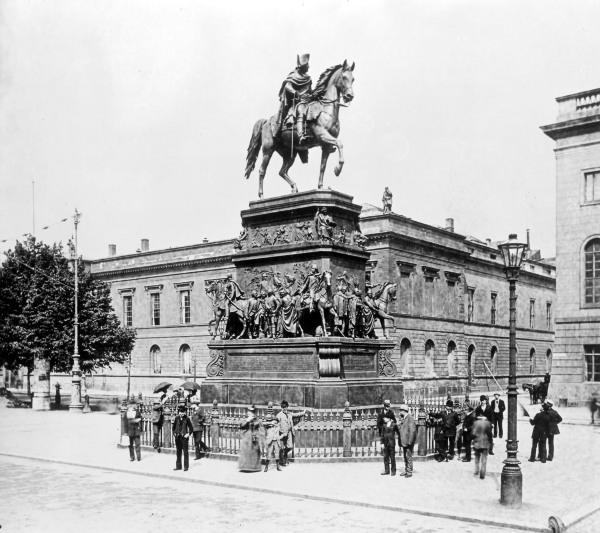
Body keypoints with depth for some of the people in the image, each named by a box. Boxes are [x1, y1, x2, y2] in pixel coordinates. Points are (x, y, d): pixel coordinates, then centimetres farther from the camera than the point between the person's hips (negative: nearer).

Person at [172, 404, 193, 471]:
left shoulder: (187, 418, -6)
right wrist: (174, 433, 4)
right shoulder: (176, 418, 2)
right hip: (177, 437, 3)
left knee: (185, 452, 1)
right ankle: (178, 466, 21)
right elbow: (174, 427, 13)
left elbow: (191, 428, 0)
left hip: (184, 437, -3)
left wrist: (188, 434, -9)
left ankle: (186, 466, 8)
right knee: (178, 452, 12)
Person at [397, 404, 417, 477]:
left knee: (408, 456, -4)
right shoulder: (402, 418, 13)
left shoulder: (410, 418, -14)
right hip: (404, 441, 9)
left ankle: (409, 472, 2)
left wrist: (410, 441, -20)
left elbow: (412, 430, -19)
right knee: (405, 457, 14)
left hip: (408, 442, -9)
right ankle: (406, 471, 22)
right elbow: (400, 429, 21)